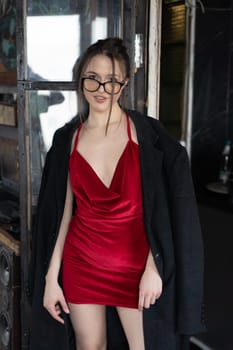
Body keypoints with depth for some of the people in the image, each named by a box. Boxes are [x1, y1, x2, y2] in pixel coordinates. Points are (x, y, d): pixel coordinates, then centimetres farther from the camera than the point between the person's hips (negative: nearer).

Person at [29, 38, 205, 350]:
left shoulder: (147, 133, -6)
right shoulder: (67, 139, 1)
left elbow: (164, 209, -6)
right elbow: (63, 211, 3)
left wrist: (153, 267, -12)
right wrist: (51, 277, 1)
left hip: (136, 264, -2)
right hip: (81, 262, 2)